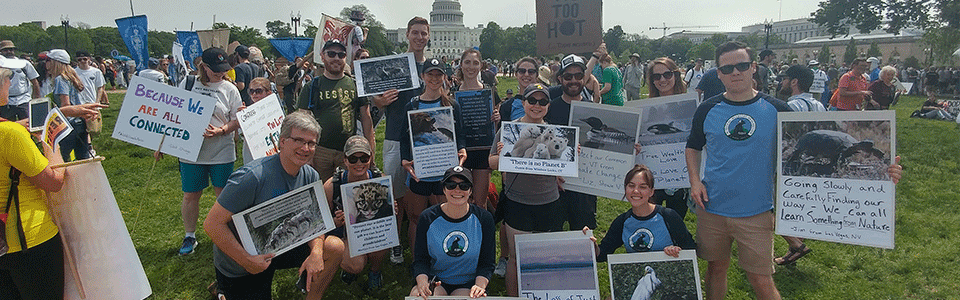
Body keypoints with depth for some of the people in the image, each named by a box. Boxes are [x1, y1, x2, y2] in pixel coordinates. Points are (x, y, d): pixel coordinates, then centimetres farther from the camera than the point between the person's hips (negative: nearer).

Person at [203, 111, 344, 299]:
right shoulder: (253, 176, -28)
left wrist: (316, 252, -21)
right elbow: (213, 223, -26)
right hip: (238, 265, -5)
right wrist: (248, 261, -27)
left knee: (335, 247, -8)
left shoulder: (310, 177, -7)